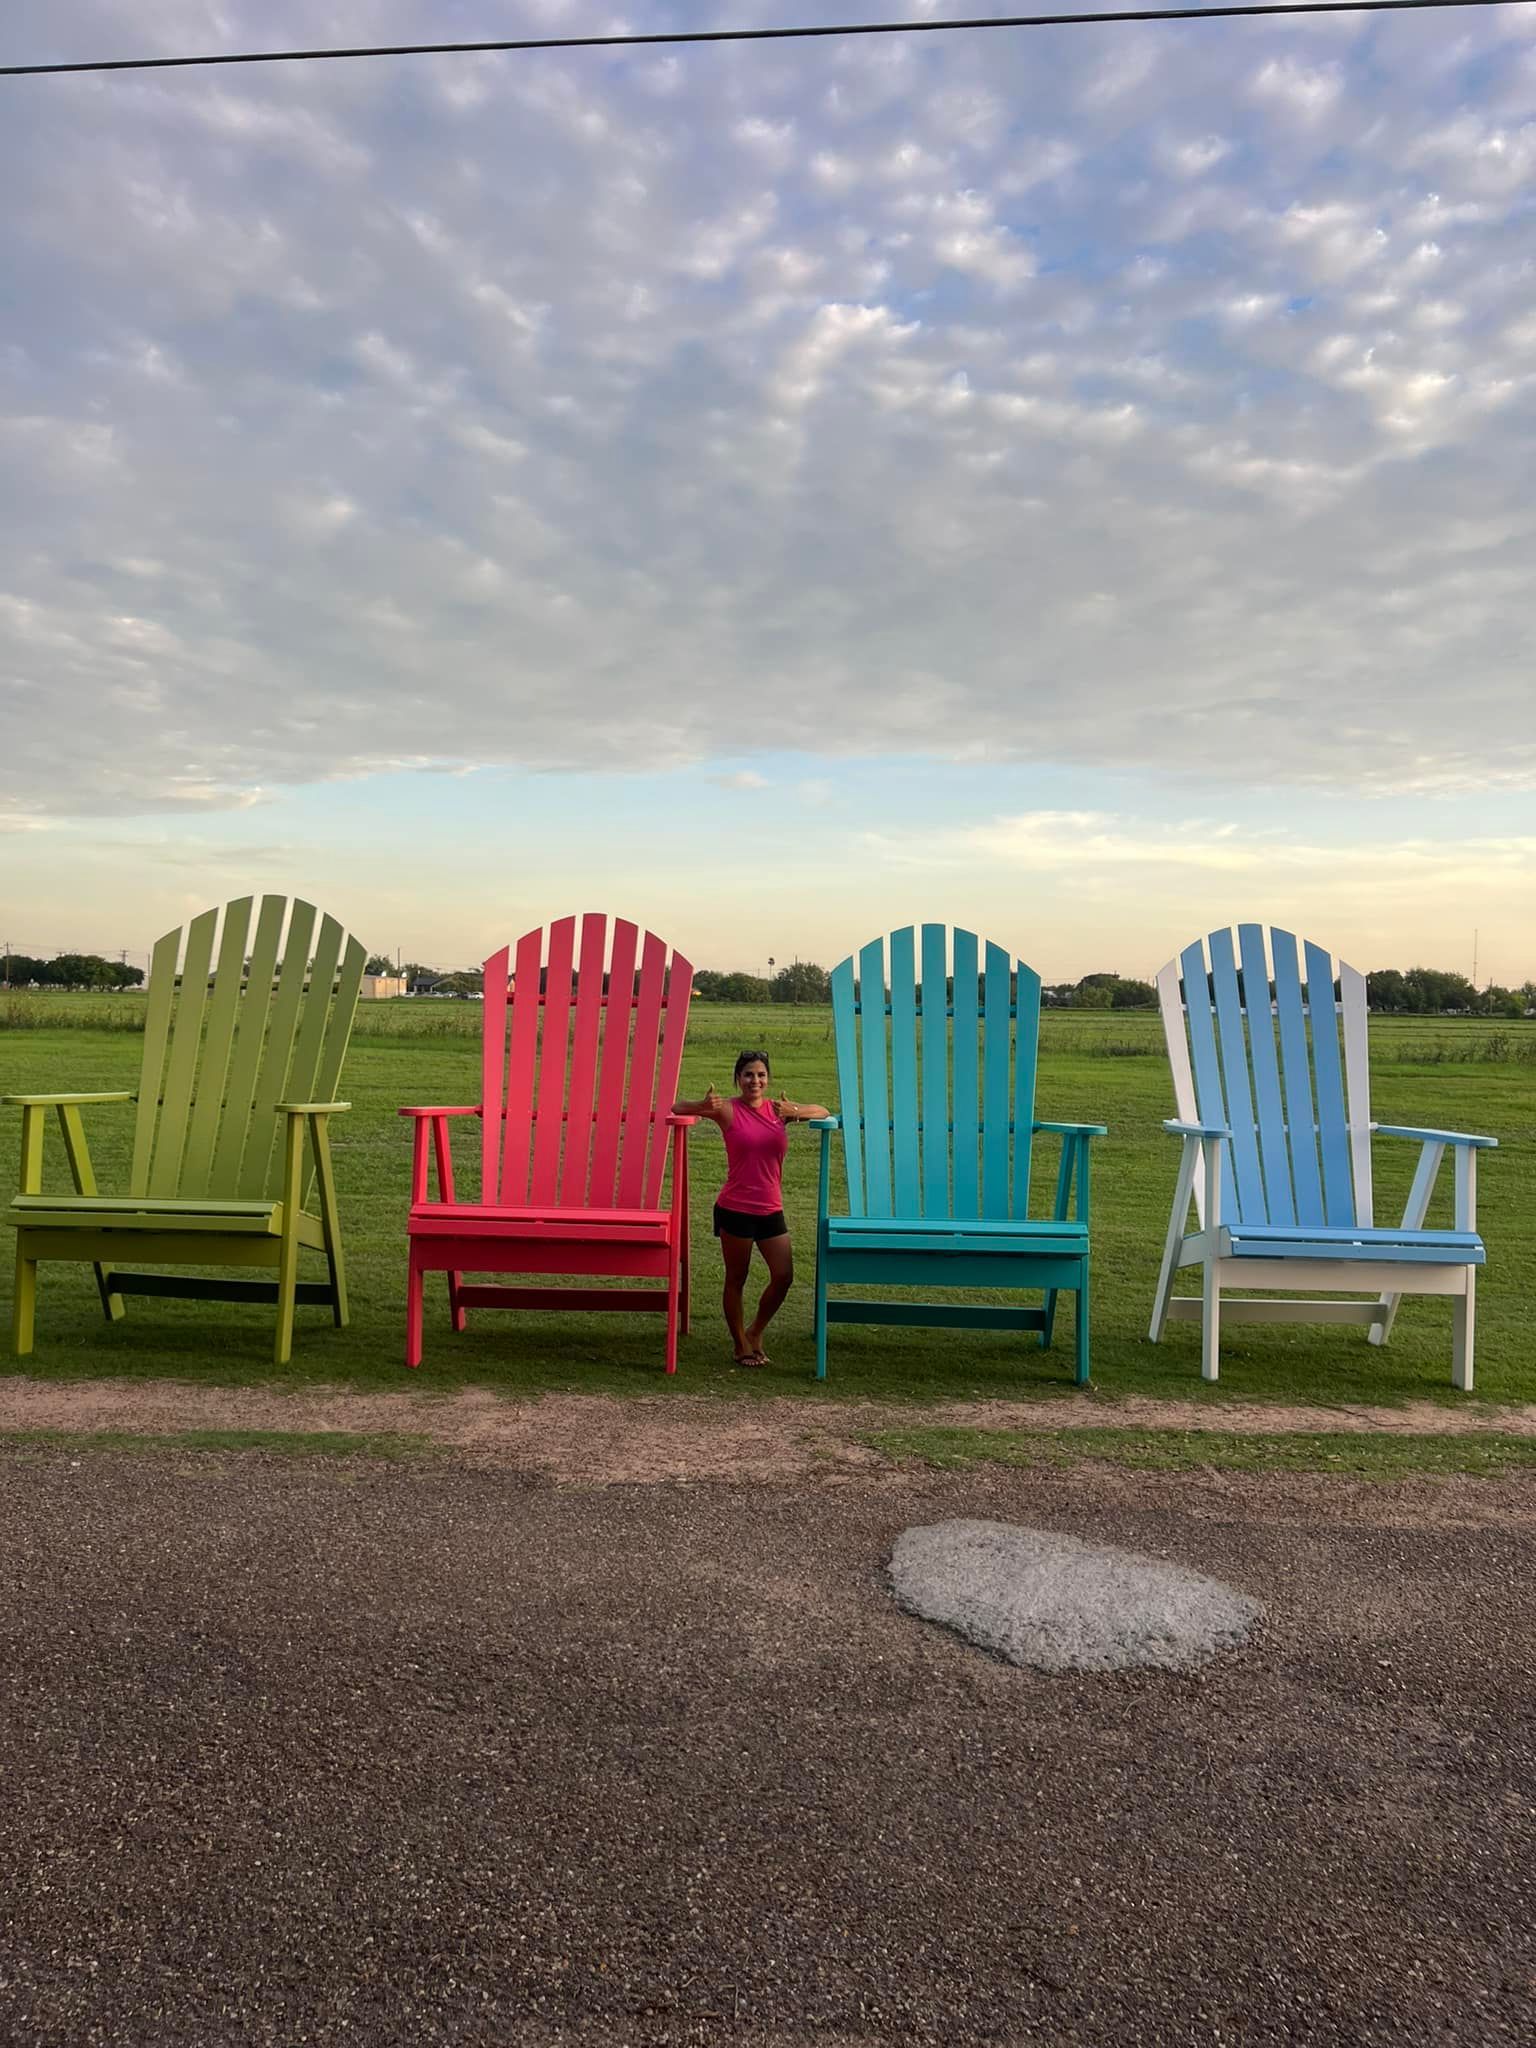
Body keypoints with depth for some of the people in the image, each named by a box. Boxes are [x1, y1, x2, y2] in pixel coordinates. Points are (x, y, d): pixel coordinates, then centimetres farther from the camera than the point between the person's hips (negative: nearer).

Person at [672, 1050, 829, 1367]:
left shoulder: (777, 1109, 5)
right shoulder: (728, 1110, -7)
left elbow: (821, 1112, 11)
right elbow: (677, 1108, -6)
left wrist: (794, 1111, -11)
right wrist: (704, 1106, -29)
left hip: (771, 1210, 4)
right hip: (735, 1209, -4)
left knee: (784, 1277, 2)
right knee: (736, 1279, 7)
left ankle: (755, 1333, 25)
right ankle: (740, 1345, 24)